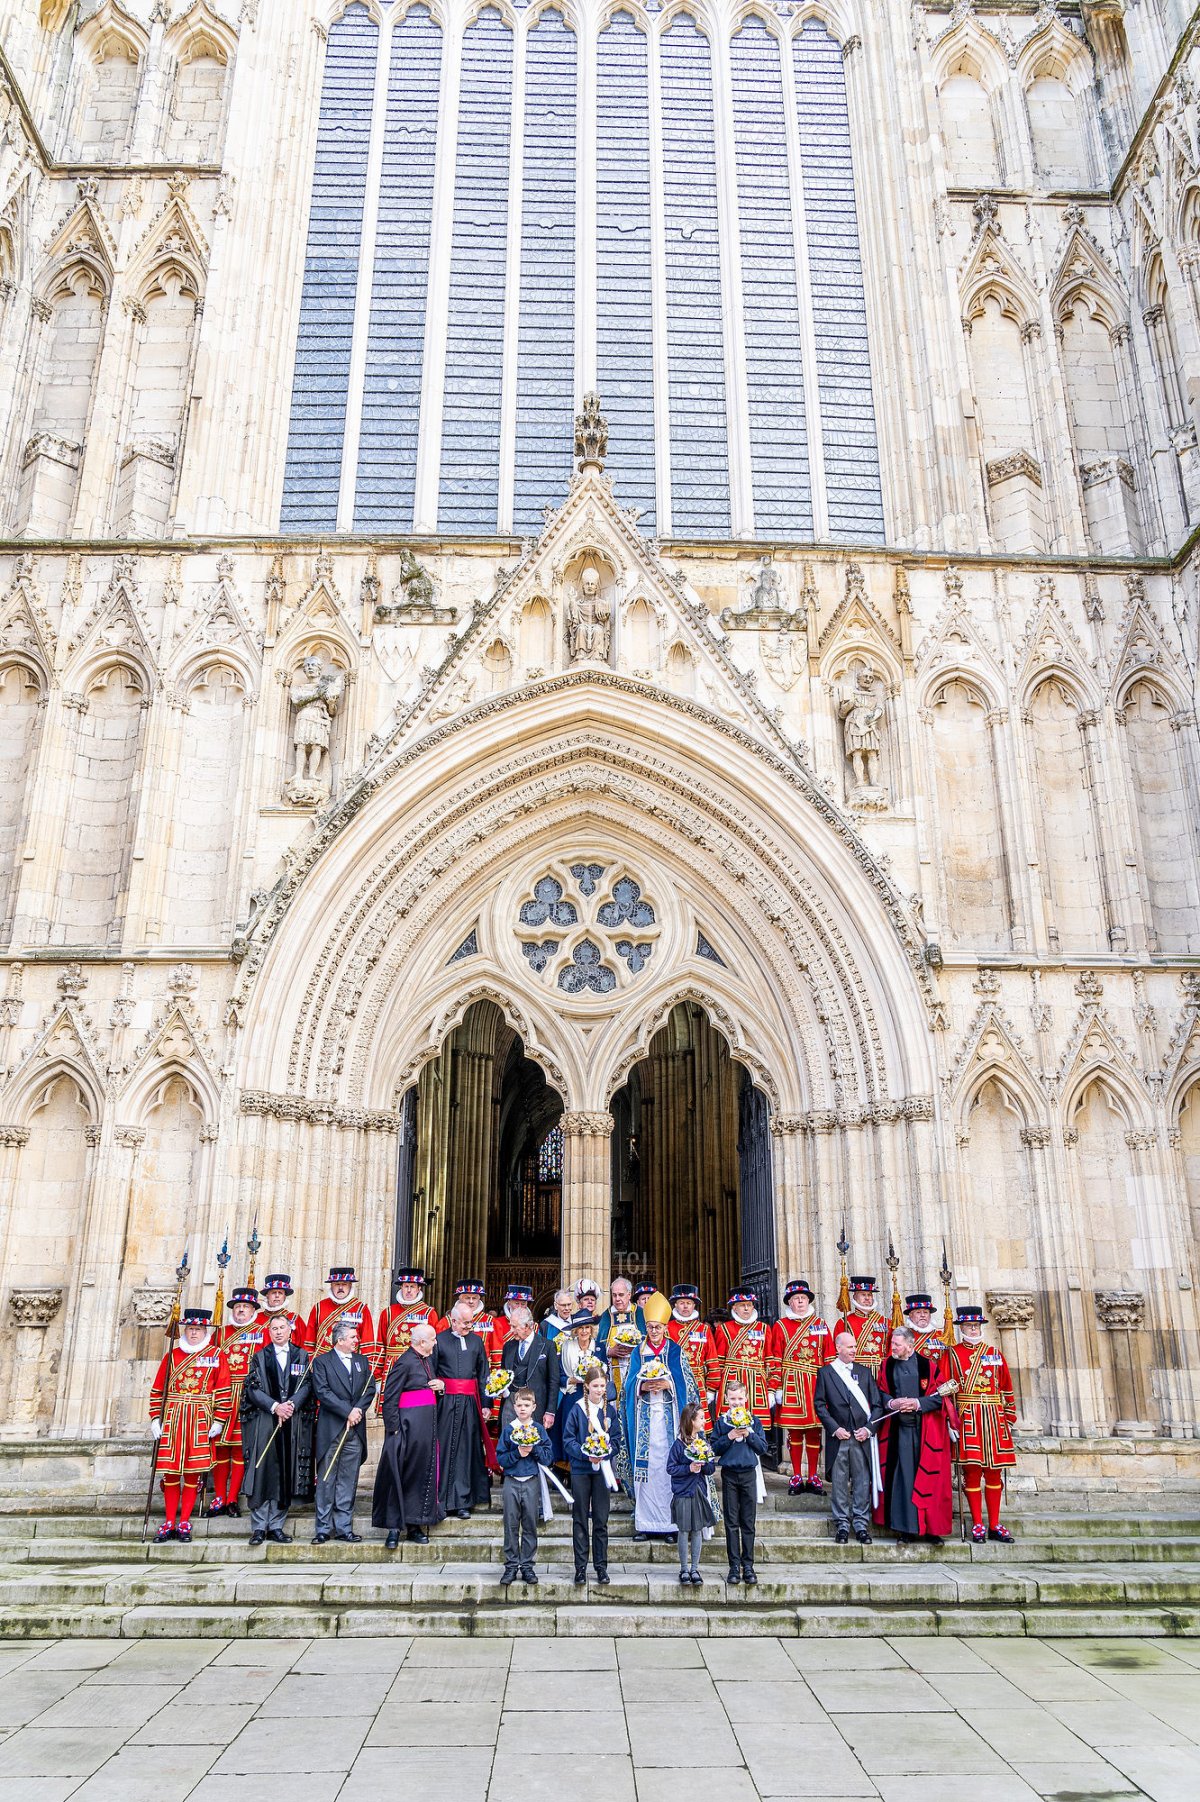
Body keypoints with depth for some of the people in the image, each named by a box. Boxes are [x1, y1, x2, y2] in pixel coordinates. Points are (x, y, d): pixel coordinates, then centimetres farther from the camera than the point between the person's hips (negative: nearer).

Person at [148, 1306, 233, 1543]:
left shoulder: (216, 1355, 2)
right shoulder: (172, 1354, 9)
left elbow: (224, 1390, -1)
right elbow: (158, 1389, 9)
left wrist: (219, 1420, -7)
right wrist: (155, 1418, 1)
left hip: (201, 1422, -2)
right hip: (172, 1420, 2)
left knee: (193, 1472, 1)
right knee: (170, 1471, 4)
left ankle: (184, 1523, 12)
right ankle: (169, 1523, 15)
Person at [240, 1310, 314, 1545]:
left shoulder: (302, 1356, 11)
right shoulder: (259, 1357, 8)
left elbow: (306, 1385, 3)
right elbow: (253, 1388, -1)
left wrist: (291, 1405, -14)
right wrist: (275, 1406, -13)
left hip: (293, 1422, 1)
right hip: (263, 1422, -1)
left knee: (285, 1475, 2)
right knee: (262, 1472, -5)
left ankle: (276, 1525, 9)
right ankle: (259, 1527, 2)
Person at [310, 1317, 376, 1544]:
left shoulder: (362, 1360, 14)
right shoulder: (321, 1361, -1)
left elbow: (370, 1388, 8)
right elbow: (322, 1392, -11)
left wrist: (359, 1409, -9)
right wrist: (348, 1412, -14)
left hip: (355, 1429, 4)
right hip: (331, 1429, -4)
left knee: (348, 1481, 6)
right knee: (326, 1480, 1)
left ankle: (344, 1527, 13)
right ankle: (323, 1528, 9)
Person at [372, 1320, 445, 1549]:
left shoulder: (428, 1359, 12)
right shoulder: (404, 1363, -14)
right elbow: (390, 1399, -14)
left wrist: (440, 1384, 4)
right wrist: (394, 1429, -16)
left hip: (428, 1427, 8)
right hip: (408, 1427, -8)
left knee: (423, 1476, 10)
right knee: (400, 1477, -2)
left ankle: (415, 1524, 18)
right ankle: (394, 1527, 5)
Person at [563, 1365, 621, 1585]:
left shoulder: (610, 1410, 4)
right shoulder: (577, 1409, -4)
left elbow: (616, 1439, 3)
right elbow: (568, 1440, -6)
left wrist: (603, 1453, -15)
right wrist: (585, 1454, -20)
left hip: (603, 1469, 2)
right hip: (580, 1469, -2)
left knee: (601, 1520, 6)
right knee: (580, 1519, 4)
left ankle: (601, 1566, 15)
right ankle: (580, 1567, 11)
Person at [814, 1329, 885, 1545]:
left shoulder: (865, 1371, 10)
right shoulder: (825, 1373, 3)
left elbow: (877, 1404, 8)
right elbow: (819, 1404, 2)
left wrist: (869, 1428, -4)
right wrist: (835, 1428, -8)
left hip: (862, 1437, 2)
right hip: (838, 1437, -1)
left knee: (862, 1482, 3)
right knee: (840, 1483, 3)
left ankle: (861, 1525, 13)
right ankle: (842, 1525, 13)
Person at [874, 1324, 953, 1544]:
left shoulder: (927, 1366, -3)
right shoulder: (887, 1366, 5)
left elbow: (939, 1397, -3)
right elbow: (881, 1393, 8)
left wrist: (918, 1403, -16)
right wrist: (892, 1403, -11)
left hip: (925, 1431, -2)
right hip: (898, 1429, 2)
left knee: (928, 1476, 1)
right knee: (903, 1477, 0)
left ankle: (932, 1528, 11)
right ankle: (905, 1528, 9)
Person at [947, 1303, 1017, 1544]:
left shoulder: (995, 1353, 11)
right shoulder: (952, 1353, 2)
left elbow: (1006, 1388, 12)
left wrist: (1009, 1418, 7)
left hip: (994, 1419, 3)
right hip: (967, 1419, -3)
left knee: (994, 1471, 6)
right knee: (972, 1470, -2)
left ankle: (994, 1525, 14)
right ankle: (977, 1524, 7)